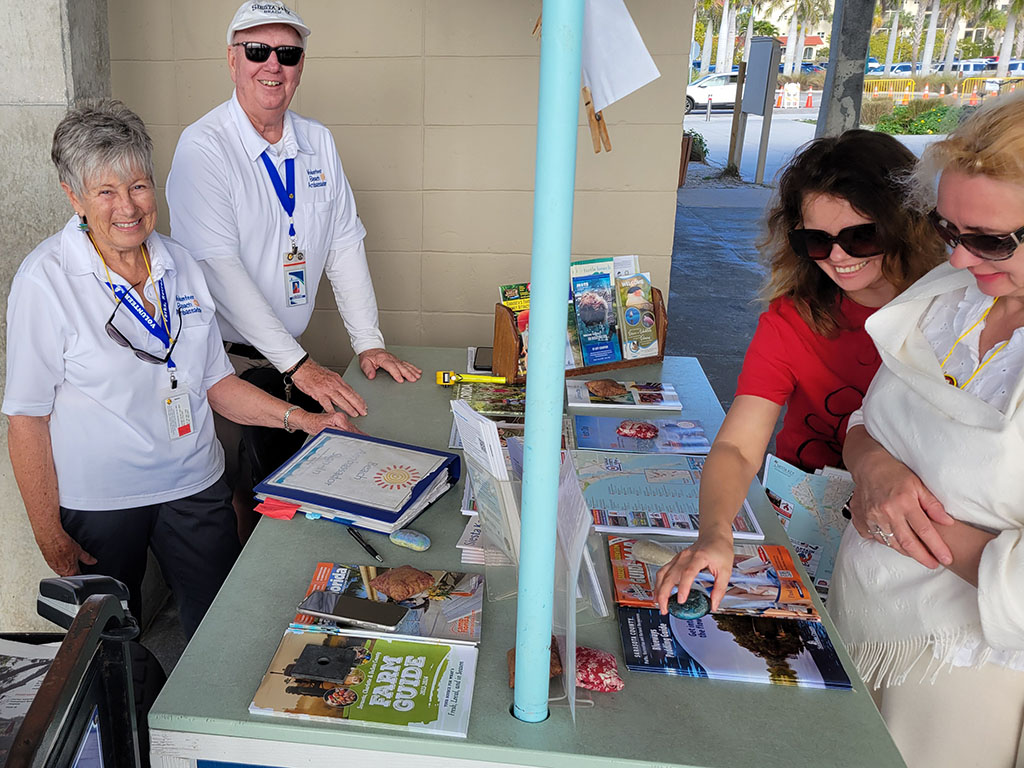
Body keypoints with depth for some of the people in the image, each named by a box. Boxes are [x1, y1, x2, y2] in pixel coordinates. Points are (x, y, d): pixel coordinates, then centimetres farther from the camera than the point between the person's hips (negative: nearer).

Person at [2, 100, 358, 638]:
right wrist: (50, 534, -11)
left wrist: (298, 418, -2)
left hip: (195, 487, 4)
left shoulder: (179, 265, 3)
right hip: (98, 501, -3)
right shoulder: (45, 280, -12)